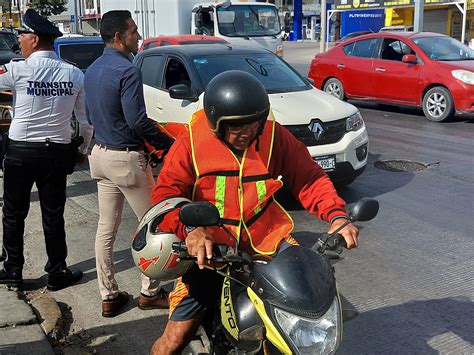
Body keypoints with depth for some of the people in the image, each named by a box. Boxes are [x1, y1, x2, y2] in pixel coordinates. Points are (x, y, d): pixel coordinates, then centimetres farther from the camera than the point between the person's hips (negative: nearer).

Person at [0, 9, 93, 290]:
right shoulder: (74, 74, -2)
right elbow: (85, 119, 4)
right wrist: (86, 145, 19)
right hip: (57, 153, 2)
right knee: (53, 216, 10)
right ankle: (57, 273, 17)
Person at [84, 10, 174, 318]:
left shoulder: (92, 71, 10)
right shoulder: (128, 71, -18)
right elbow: (138, 121, -22)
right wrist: (169, 144, -11)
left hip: (101, 154, 9)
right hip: (126, 158, -9)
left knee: (106, 229, 12)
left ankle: (109, 296, 19)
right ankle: (150, 292, 15)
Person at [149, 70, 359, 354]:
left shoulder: (274, 135, -2)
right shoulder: (193, 140, -8)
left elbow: (309, 178, -1)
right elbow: (167, 192, -13)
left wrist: (336, 215, -19)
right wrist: (190, 228, -32)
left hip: (266, 239, 2)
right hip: (209, 248, -2)